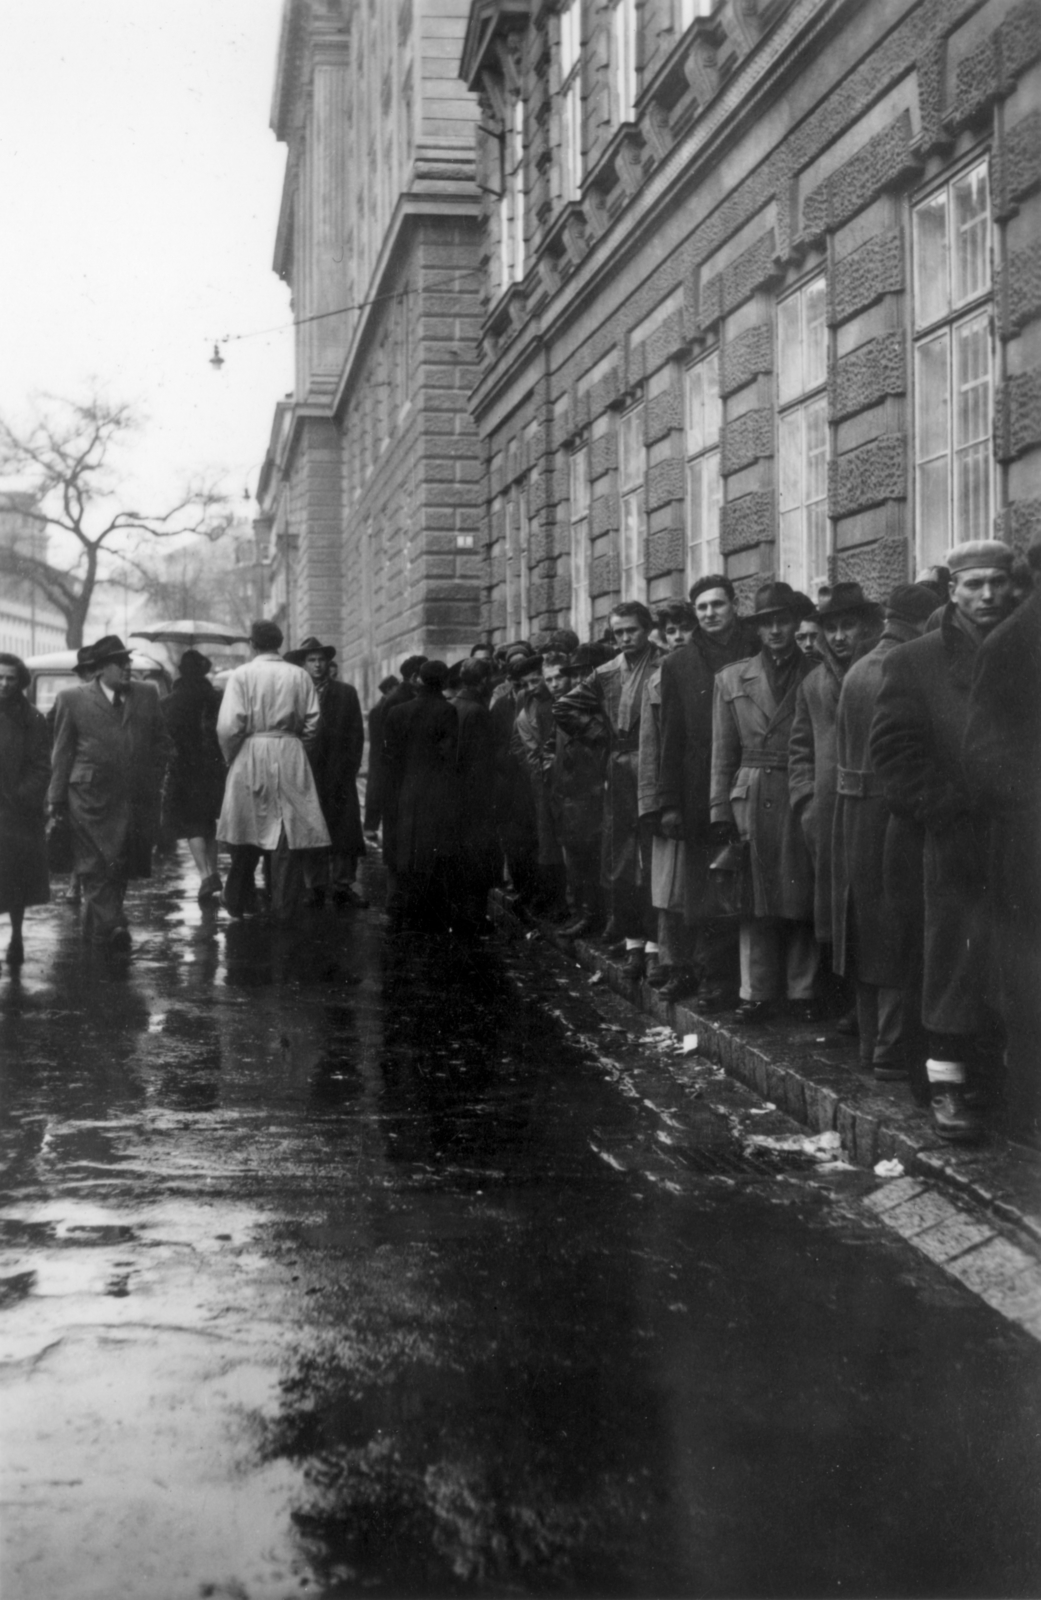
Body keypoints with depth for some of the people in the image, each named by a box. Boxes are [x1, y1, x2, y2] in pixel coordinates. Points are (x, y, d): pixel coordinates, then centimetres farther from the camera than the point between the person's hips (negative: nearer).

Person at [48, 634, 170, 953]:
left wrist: (154, 781, 7)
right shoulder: (72, 699, 2)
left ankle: (99, 924, 23)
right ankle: (111, 926, -13)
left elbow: (161, 743, 16)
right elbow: (62, 752, 3)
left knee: (122, 868, 8)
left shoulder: (147, 695, 10)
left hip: (138, 798, 3)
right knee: (96, 867, -9)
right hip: (92, 798, -3)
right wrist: (56, 797, 0)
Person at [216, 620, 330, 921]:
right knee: (289, 833, 4)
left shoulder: (242, 675, -5)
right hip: (291, 760, 1)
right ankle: (284, 905, 5)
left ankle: (238, 901, 22)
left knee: (246, 833, 11)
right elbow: (312, 724, 0)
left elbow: (228, 726, -11)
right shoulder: (299, 676, 2)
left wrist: (231, 757, 4)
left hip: (251, 758, -1)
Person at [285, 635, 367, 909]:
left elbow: (356, 734, 8)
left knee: (344, 831, -3)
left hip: (339, 773, 1)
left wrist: (349, 769, 0)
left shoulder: (346, 693, 9)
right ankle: (316, 887, 5)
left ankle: (343, 886, 1)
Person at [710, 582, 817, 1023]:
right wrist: (720, 811, 1)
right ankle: (756, 992, 9)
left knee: (802, 899, 2)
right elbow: (723, 753, 8)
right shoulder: (731, 678, 10)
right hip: (750, 799, 1)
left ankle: (802, 991, 12)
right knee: (755, 900, 2)